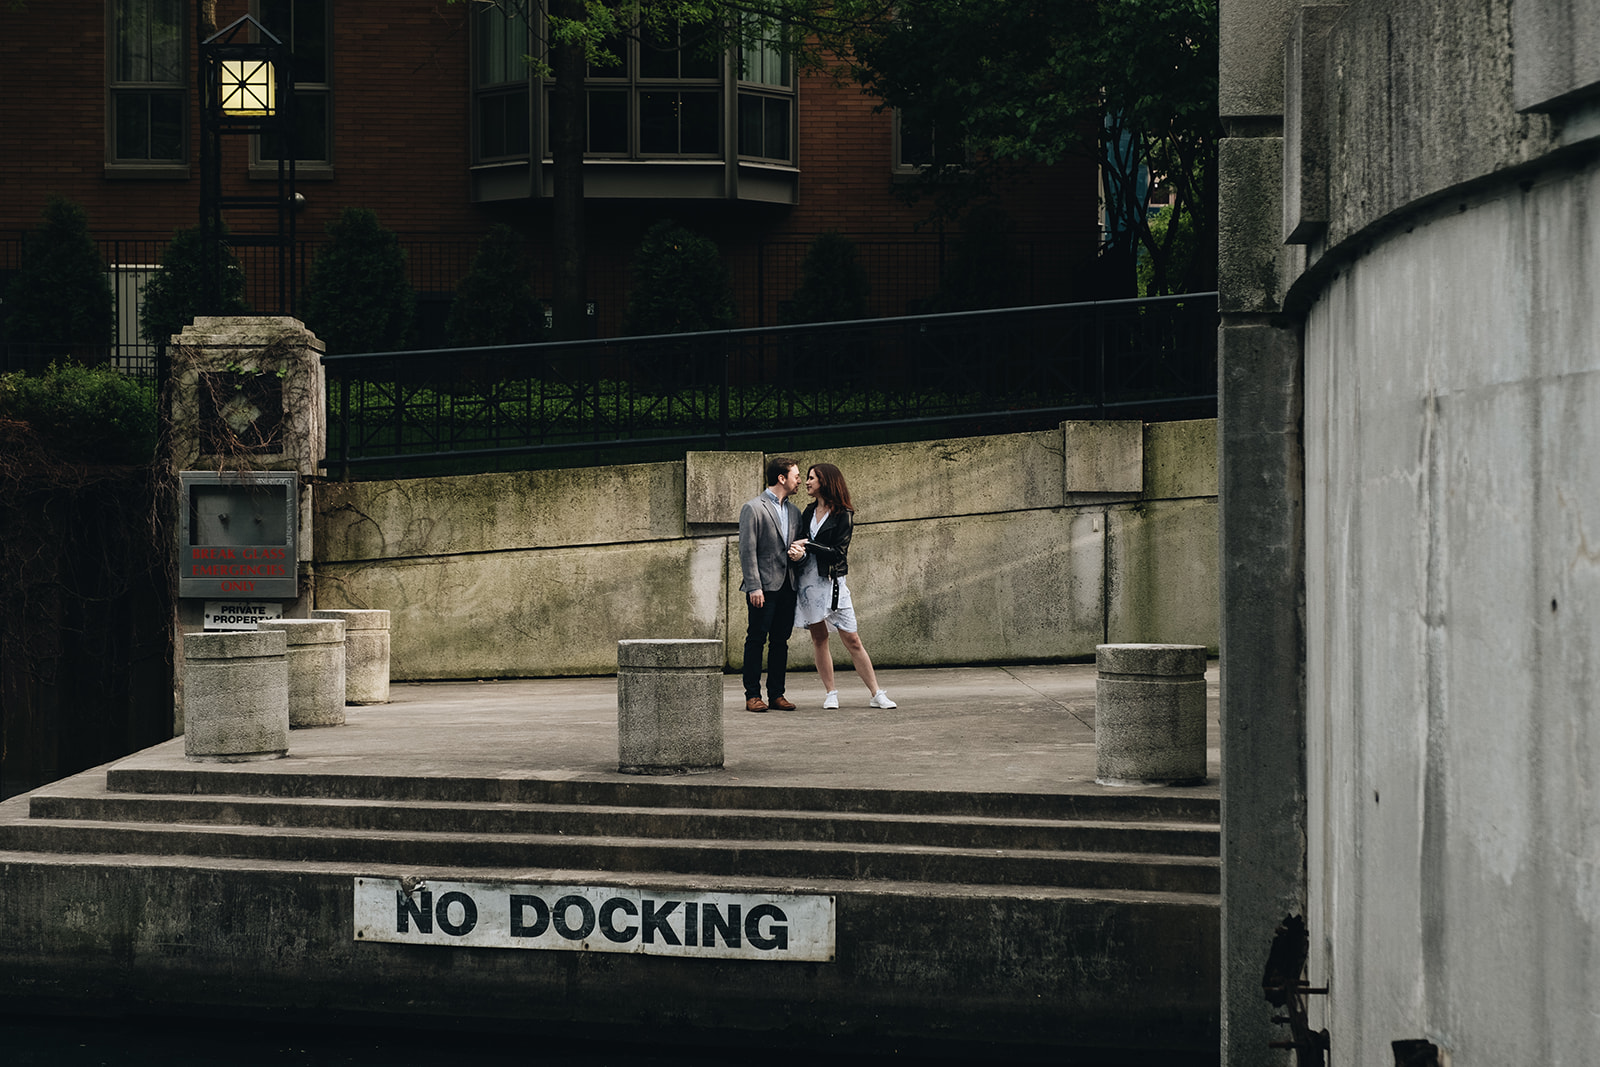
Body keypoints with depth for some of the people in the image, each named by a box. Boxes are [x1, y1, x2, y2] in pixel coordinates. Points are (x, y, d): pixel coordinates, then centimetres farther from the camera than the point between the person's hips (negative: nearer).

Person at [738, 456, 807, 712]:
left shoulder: (793, 511, 17)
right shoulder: (753, 509, -5)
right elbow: (747, 551, -9)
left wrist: (800, 553, 0)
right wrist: (754, 587, -15)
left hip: (788, 585, 7)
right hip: (764, 586, -7)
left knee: (780, 641, 7)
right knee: (756, 640, -5)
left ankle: (776, 694, 11)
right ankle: (753, 695, -3)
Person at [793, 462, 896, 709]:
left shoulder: (843, 515, -5)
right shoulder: (810, 511, 13)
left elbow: (838, 552, -12)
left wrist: (808, 546, -12)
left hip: (831, 580, -5)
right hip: (807, 577, 5)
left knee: (852, 640, -5)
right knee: (818, 636, 4)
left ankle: (876, 694, -2)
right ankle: (830, 693, 10)